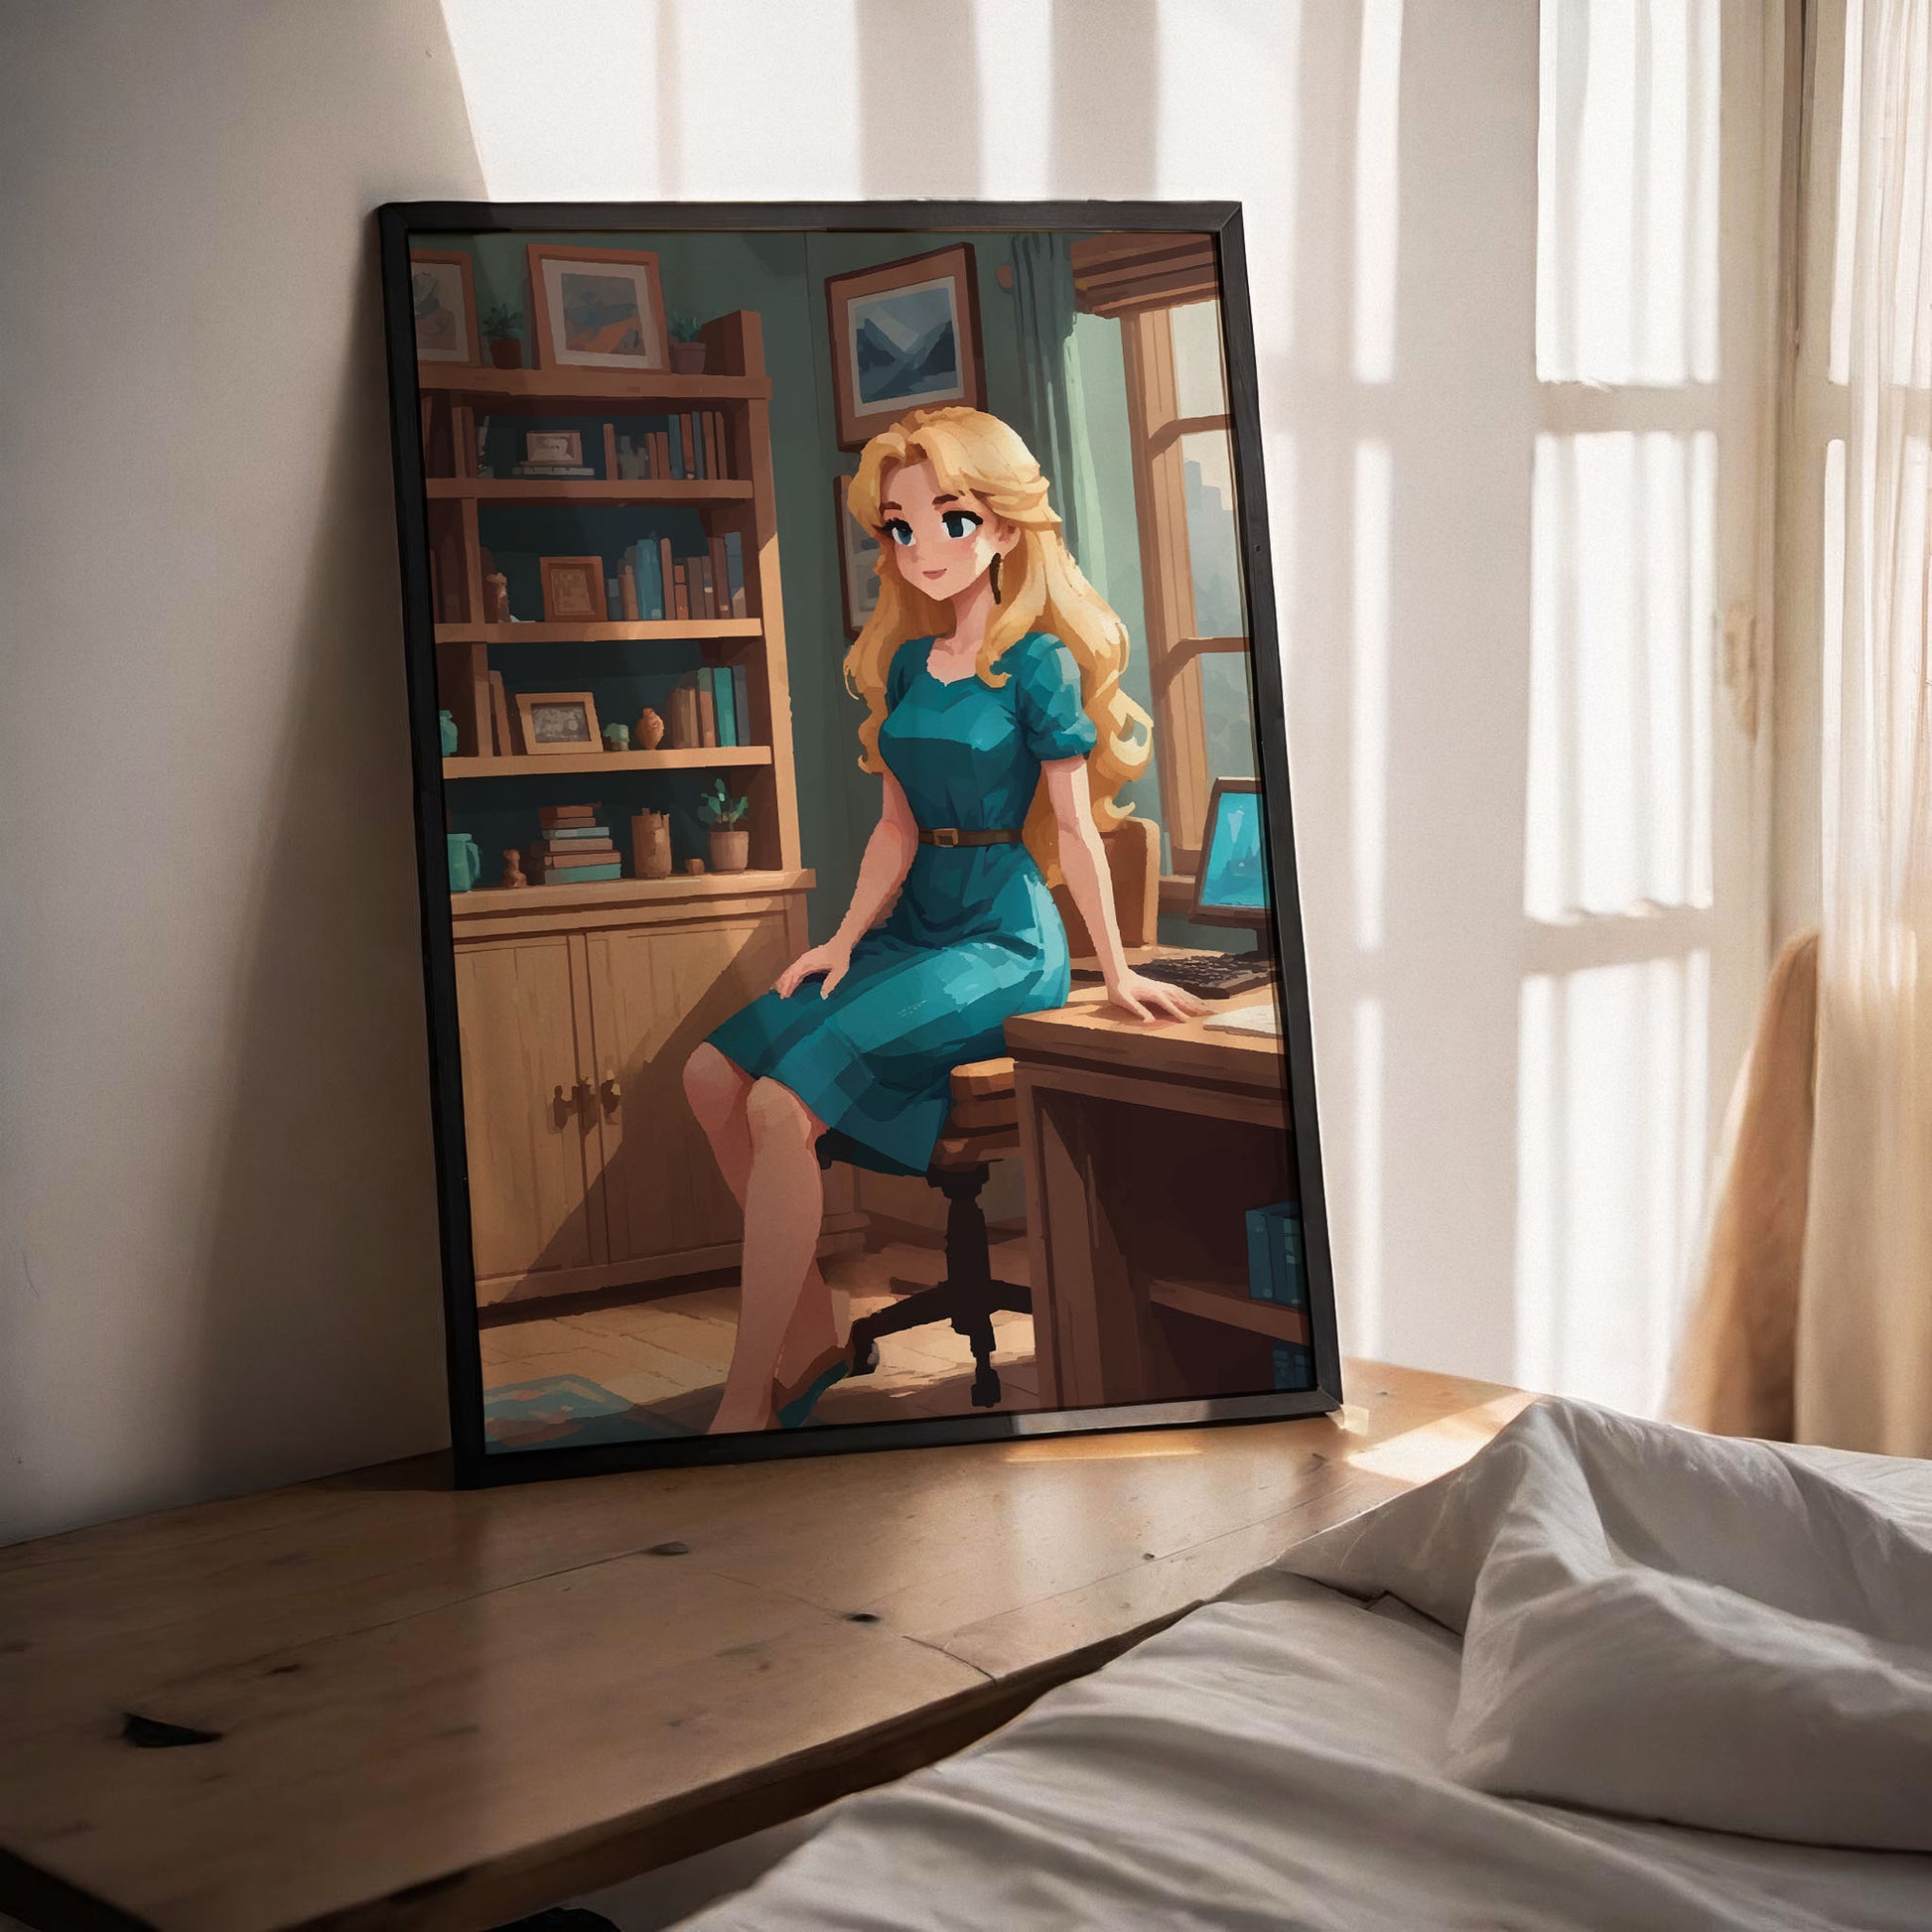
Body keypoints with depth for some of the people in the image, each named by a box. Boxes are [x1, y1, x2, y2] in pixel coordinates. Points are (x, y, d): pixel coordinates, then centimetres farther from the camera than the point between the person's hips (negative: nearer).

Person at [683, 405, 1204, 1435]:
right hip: (913, 929, 8)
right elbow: (897, 826, 13)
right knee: (714, 1072, -9)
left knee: (782, 1105, -24)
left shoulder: (1038, 662, -7)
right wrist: (846, 940, 3)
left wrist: (1114, 970, -3)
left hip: (1004, 943, -7)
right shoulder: (904, 664, 12)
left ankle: (743, 1404, -18)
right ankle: (812, 1329, 2)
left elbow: (1073, 825, -6)